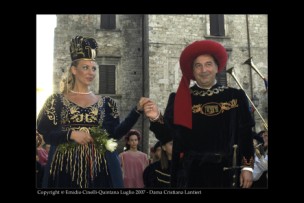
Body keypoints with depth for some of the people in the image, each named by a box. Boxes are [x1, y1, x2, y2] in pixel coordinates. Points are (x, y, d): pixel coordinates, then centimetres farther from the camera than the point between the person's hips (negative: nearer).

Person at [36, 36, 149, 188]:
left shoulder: (106, 103, 8)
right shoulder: (56, 101, 4)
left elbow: (115, 134, -3)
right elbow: (42, 133, -3)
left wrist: (137, 110, -11)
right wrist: (71, 134, -15)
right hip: (65, 168, -1)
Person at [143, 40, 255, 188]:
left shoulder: (235, 96, 4)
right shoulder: (179, 99, 2)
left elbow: (245, 134, 4)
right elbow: (167, 134, -7)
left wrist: (247, 167, -1)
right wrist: (157, 118, -25)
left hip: (227, 172, 2)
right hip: (191, 172, -1)